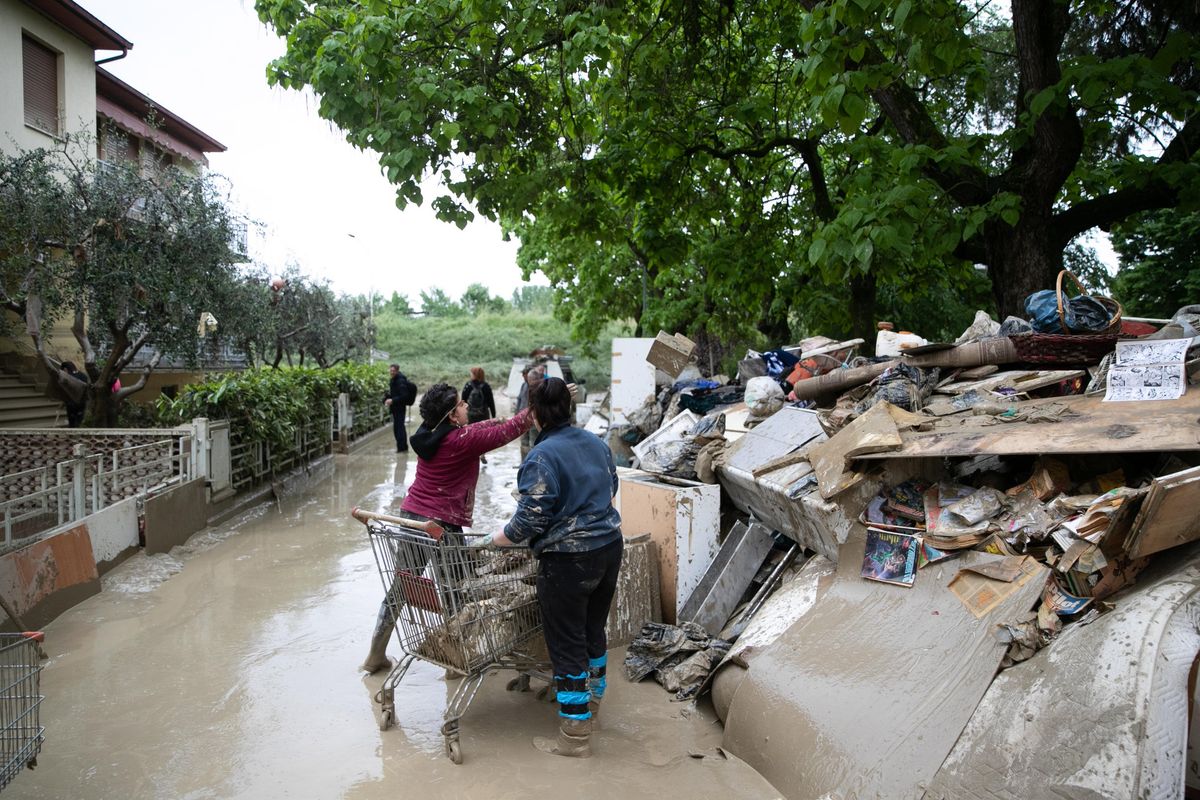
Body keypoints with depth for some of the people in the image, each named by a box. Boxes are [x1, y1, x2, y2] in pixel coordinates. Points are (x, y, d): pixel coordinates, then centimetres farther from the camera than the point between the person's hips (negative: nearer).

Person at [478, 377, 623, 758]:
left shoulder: (542, 457, -18)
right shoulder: (595, 442, 5)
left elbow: (529, 522, -19)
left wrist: (489, 541, -6)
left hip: (568, 561, -8)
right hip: (609, 548, 8)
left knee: (567, 645, 4)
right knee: (594, 629, 24)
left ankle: (575, 737, 14)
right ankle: (592, 697, 44)